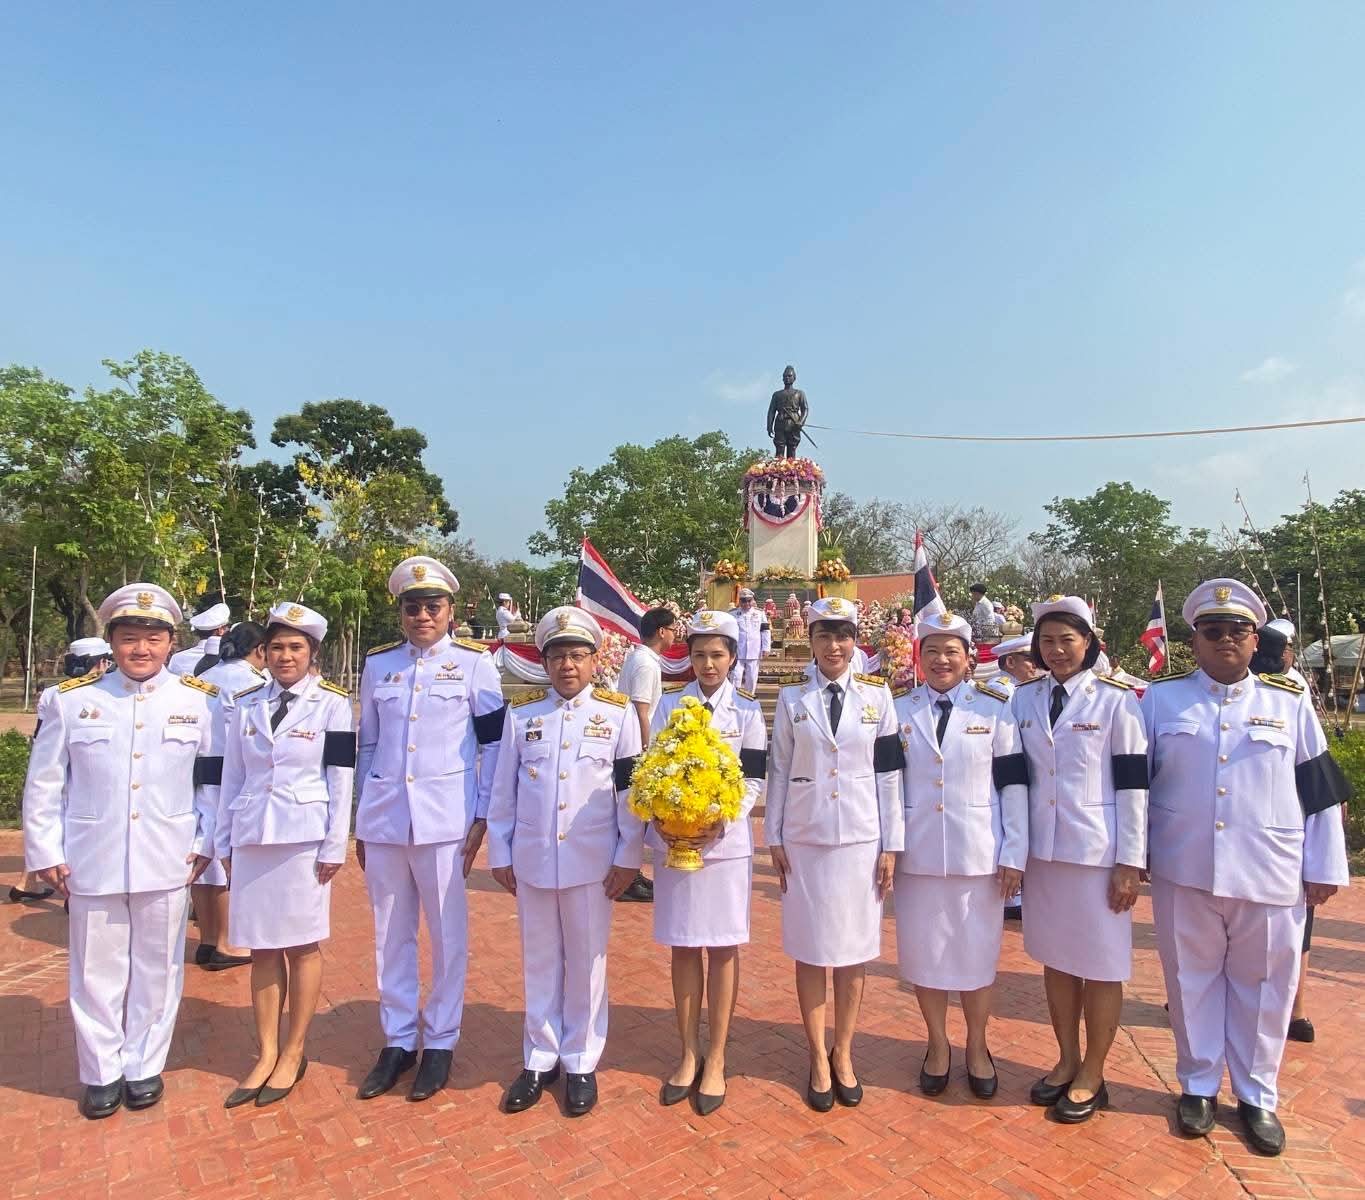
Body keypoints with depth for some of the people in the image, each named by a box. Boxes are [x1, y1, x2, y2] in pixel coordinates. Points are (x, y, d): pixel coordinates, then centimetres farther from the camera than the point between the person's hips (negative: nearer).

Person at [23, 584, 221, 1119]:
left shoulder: (198, 702, -1)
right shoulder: (71, 701, -1)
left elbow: (214, 779, 4)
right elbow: (44, 784, 4)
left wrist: (205, 844, 1)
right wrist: (45, 853, 2)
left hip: (167, 864, 0)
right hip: (92, 864, 0)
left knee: (157, 970, 11)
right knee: (97, 972, 12)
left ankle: (144, 1066, 30)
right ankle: (101, 1072, 31)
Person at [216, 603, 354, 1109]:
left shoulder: (332, 703, -4)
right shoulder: (246, 705, 7)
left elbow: (341, 780, -5)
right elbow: (232, 778, 11)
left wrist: (334, 847, -8)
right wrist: (225, 843, 11)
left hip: (305, 838, -4)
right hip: (252, 838, 4)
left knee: (302, 946, 6)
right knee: (262, 948, 10)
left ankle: (294, 1053, 21)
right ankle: (266, 1054, 24)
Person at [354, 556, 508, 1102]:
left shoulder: (474, 663, -2)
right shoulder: (378, 664, 8)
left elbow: (494, 745, -1)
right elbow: (366, 745, 13)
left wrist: (482, 818, -6)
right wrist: (359, 823, 12)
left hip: (444, 820, -3)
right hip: (383, 819, 4)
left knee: (448, 933, 7)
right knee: (391, 934, 13)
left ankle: (440, 1042, 24)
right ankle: (397, 1040, 29)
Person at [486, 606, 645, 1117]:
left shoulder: (618, 712, -3)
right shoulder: (521, 712, 2)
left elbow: (630, 791, -2)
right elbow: (503, 788, 6)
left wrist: (628, 857, -4)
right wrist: (500, 853, 5)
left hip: (591, 861, -2)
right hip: (532, 859, 2)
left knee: (586, 962, 11)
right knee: (539, 962, 15)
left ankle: (581, 1063, 27)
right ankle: (540, 1059, 31)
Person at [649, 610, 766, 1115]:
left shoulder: (747, 710, 1)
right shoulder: (669, 704, 5)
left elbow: (754, 779, -3)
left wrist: (720, 820, -18)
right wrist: (661, 818, -15)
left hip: (726, 842, -1)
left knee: (723, 948, 6)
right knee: (684, 948, 10)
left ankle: (715, 1060, 20)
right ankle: (689, 1055, 25)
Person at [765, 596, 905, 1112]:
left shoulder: (877, 696, 0)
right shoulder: (791, 698, 0)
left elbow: (889, 774, 1)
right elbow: (779, 771, 3)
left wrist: (891, 846, 0)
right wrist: (774, 839, 0)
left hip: (861, 839, 0)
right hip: (805, 841, 0)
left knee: (853, 951, 9)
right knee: (810, 951, 7)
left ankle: (843, 1054, 28)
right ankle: (818, 1058, 24)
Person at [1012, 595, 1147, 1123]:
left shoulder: (1116, 700, -7)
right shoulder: (1025, 699, 4)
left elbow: (1133, 785, -8)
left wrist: (1130, 863, -10)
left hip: (1097, 851, -4)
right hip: (1042, 849, 4)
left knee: (1101, 965, 7)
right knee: (1055, 959, 14)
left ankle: (1092, 1076, 23)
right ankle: (1067, 1062, 31)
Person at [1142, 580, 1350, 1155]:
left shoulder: (1290, 701, 3)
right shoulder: (1160, 698, 1)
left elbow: (1321, 789, 5)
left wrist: (1325, 867, 3)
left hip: (1269, 875, 1)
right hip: (1182, 871, 0)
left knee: (1262, 987, 12)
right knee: (1192, 981, 12)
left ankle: (1257, 1096, 30)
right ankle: (1199, 1086, 29)